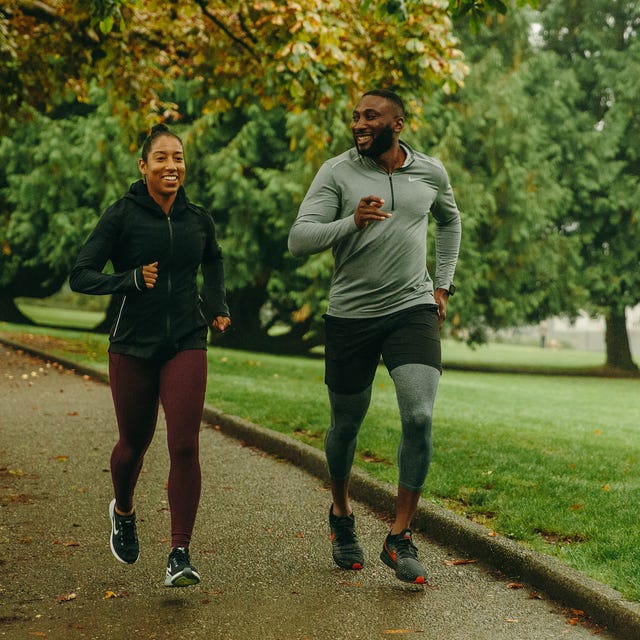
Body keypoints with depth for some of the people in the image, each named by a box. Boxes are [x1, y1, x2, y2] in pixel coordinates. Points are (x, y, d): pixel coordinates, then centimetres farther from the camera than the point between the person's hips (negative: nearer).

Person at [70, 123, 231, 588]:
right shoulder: (122, 216, -5)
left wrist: (218, 306, 14)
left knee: (185, 446, -12)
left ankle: (180, 556, -7)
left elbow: (213, 261, 27)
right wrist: (131, 280, -21)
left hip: (186, 344, 1)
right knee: (134, 444, 12)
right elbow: (80, 276, -8)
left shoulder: (198, 219, 5)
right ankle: (123, 512, 45)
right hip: (133, 345, -1)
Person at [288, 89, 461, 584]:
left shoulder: (431, 172, 5)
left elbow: (450, 220, 26)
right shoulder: (337, 172, -4)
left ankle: (400, 539, -4)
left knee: (419, 418, -16)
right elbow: (299, 239, -13)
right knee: (346, 426, 11)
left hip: (413, 310, 1)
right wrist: (352, 221, -29)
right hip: (352, 316, -1)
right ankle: (341, 513, 40)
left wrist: (443, 284, 17)